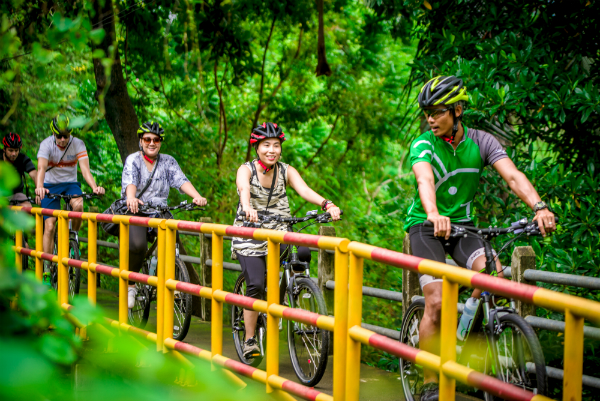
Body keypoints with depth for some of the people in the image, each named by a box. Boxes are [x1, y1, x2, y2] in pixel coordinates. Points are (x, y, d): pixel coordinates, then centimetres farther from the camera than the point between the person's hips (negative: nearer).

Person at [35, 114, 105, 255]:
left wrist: (95, 187, -44)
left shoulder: (78, 144, -14)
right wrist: (39, 187, -53)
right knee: (49, 226, -9)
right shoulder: (46, 144, -17)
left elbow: (85, 169, -24)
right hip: (50, 185, -1)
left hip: (70, 183, 1)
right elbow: (41, 168, -33)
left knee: (78, 205, -31)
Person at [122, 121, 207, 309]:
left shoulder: (168, 161, 9)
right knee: (138, 245, -29)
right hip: (135, 211, -3)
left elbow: (181, 180, -8)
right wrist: (131, 198, -43)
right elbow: (130, 181, -19)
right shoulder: (133, 160, 0)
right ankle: (130, 285, -5)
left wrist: (197, 196, -28)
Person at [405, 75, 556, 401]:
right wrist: (434, 215, -57)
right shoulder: (423, 145, -15)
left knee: (493, 274, -25)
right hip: (426, 225, -3)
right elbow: (425, 181, -35)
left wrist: (539, 207, -40)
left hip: (461, 224, 3)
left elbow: (512, 175, -21)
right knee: (436, 302, -17)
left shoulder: (481, 142, -7)